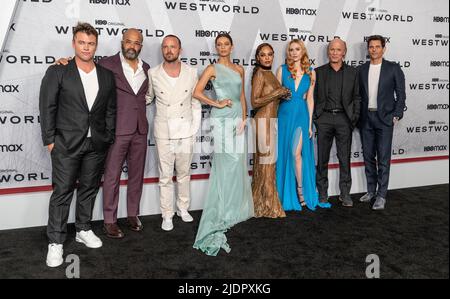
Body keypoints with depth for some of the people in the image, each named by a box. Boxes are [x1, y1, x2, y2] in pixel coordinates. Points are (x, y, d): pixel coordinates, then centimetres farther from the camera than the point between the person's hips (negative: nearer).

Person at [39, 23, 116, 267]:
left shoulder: (107, 76, 7)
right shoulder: (57, 72, -2)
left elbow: (110, 110, 10)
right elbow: (47, 107, -3)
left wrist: (109, 139, 6)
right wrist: (50, 140, -7)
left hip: (97, 145, 4)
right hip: (66, 145, -3)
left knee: (89, 188, 13)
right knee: (62, 192, 0)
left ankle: (83, 230, 29)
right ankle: (55, 242, 11)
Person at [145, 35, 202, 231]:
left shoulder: (191, 73, 1)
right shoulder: (153, 74, -1)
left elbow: (196, 103, 4)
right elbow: (147, 98, 13)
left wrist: (194, 129, -1)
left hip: (186, 132, 1)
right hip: (164, 132, -1)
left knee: (184, 173, 13)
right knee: (165, 176, 6)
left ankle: (183, 208, 31)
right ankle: (167, 215, 18)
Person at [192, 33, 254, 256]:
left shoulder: (239, 69, 15)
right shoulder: (212, 69, 1)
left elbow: (242, 96, 15)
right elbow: (197, 92, -6)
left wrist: (243, 119, 4)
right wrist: (217, 104, -10)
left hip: (238, 118, 5)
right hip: (222, 119, -5)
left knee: (237, 163, 8)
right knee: (226, 164, -9)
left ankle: (234, 208, 22)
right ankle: (220, 214, -1)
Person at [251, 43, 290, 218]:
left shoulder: (270, 74, 16)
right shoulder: (259, 74, -9)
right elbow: (254, 102, -16)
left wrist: (282, 95, 7)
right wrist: (277, 93, -14)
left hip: (271, 120, 9)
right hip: (264, 120, -9)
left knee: (268, 160, 11)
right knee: (267, 160, -4)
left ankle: (262, 202, 20)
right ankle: (268, 205, 6)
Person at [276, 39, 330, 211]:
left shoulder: (310, 72, 6)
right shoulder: (282, 70, 4)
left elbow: (310, 99, 5)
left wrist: (310, 123, 2)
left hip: (302, 115, 0)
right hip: (285, 114, 0)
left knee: (297, 153, -6)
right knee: (286, 152, 4)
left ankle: (301, 189, 9)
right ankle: (287, 194, 16)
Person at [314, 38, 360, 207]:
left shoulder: (352, 72, 8)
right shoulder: (319, 72, 7)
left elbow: (357, 97, 9)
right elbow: (314, 96, 6)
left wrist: (354, 118, 0)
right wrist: (315, 117, -2)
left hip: (344, 118, 0)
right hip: (324, 118, 0)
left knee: (345, 158, 4)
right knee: (322, 158, 5)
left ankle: (345, 193, 14)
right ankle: (322, 193, 15)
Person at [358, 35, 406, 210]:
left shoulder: (393, 69, 1)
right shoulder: (362, 69, 10)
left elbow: (401, 95, 1)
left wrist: (397, 116, -8)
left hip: (384, 118, -3)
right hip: (366, 118, 4)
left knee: (383, 158, -4)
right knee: (368, 157, 9)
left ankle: (381, 195, 3)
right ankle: (371, 191, 22)